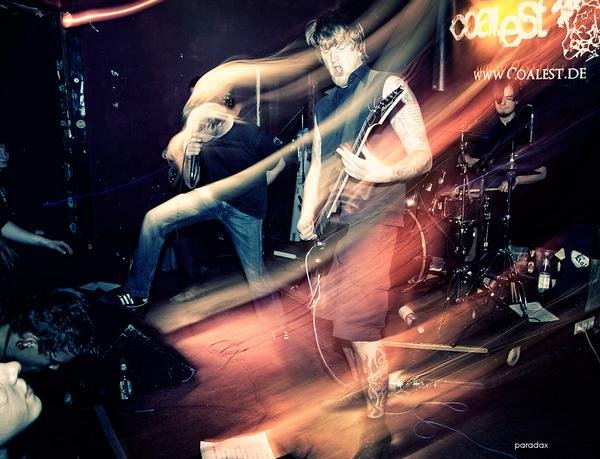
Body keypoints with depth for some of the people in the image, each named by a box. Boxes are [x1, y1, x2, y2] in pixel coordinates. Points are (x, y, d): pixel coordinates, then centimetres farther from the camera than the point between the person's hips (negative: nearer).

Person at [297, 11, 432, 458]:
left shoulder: (388, 87, -4)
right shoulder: (325, 104, 17)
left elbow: (423, 155, -11)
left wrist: (384, 172, -30)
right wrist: (307, 216, 9)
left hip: (372, 220, -8)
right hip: (335, 223, 8)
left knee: (358, 324, -11)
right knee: (338, 318, 13)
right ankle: (368, 398, 35)